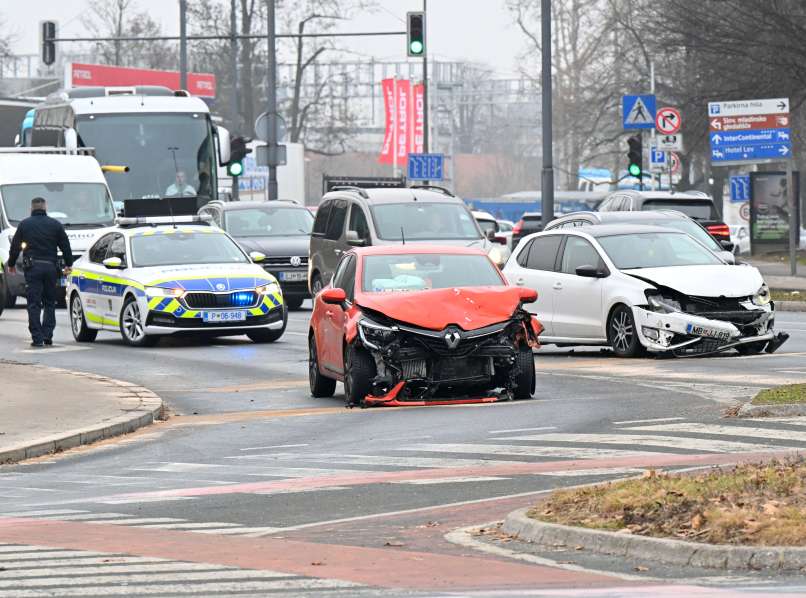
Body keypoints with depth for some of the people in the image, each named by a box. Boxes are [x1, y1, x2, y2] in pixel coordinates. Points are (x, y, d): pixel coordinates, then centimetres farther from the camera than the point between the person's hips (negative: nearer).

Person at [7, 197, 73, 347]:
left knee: (34, 304, -2)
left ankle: (37, 338, -9)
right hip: (50, 267, 2)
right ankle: (47, 335, 4)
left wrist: (11, 264, 21)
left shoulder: (24, 224, 3)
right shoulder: (55, 224, 6)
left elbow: (15, 246, 8)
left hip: (32, 267, -2)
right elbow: (65, 246, 8)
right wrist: (68, 264, 17)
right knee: (49, 303, 12)